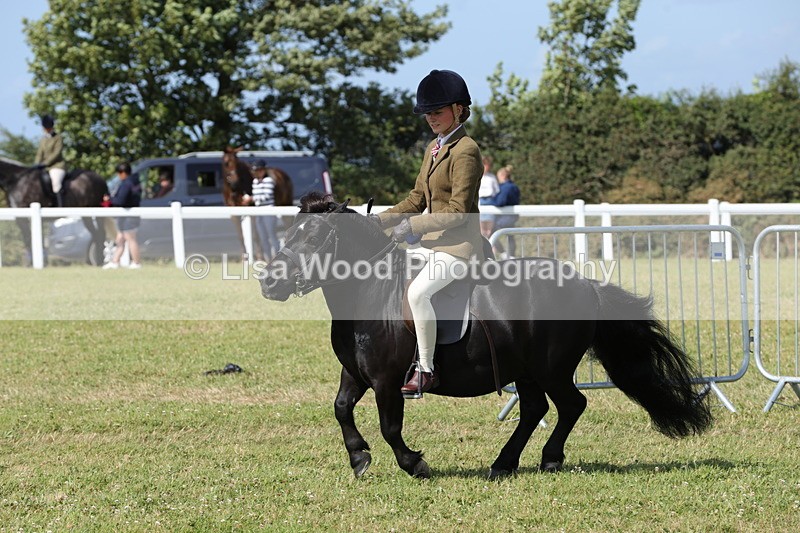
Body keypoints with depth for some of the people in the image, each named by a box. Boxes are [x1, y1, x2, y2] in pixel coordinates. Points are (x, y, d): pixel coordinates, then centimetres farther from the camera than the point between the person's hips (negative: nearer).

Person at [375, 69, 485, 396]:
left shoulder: (465, 151, -14)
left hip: (459, 245, -10)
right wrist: (383, 219, 6)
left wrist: (413, 226, -21)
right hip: (431, 243, 10)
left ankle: (426, 371, -23)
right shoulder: (434, 148, 15)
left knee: (417, 291, -31)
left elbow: (458, 211, -19)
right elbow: (417, 198, 19)